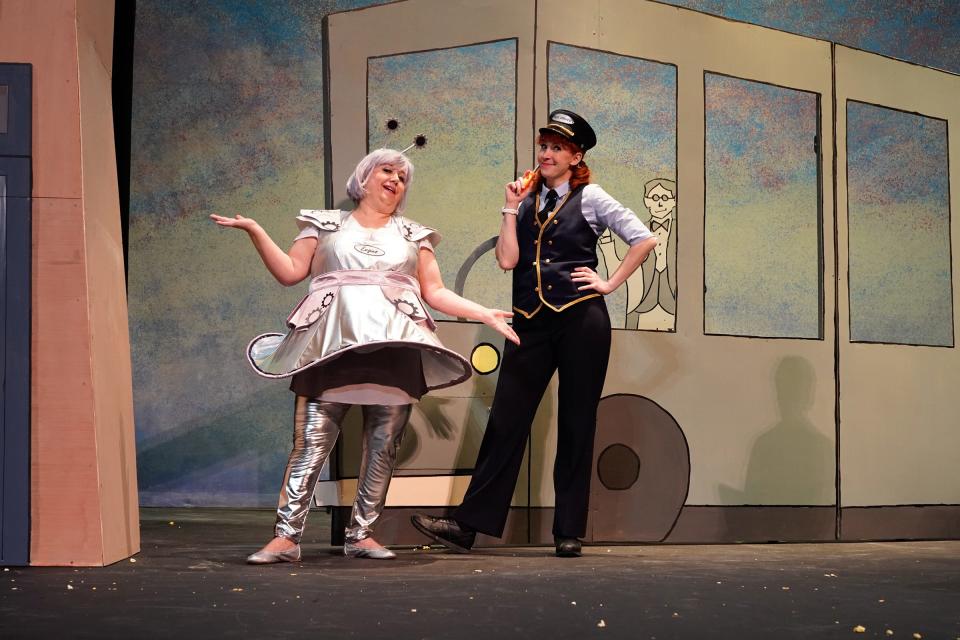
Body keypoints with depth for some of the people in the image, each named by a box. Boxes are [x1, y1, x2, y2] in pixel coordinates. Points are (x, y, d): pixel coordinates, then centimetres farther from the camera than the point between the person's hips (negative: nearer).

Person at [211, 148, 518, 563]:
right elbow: (290, 272, 10)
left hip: (393, 349, 2)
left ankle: (361, 534, 6)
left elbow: (435, 293, 18)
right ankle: (286, 536, -10)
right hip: (331, 346, -2)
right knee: (310, 442, -10)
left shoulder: (413, 235, 21)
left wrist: (485, 314, 8)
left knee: (382, 447, -1)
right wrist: (255, 232, 1)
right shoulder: (326, 226, 16)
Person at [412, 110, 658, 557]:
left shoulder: (590, 198, 3)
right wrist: (511, 207, 0)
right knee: (506, 420, -1)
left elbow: (643, 238, 0)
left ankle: (569, 532, 10)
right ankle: (469, 524, -3)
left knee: (576, 426, 4)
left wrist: (610, 283, -2)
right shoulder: (527, 201, 12)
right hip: (532, 321, 3)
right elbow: (507, 259, 0)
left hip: (581, 319, -3)